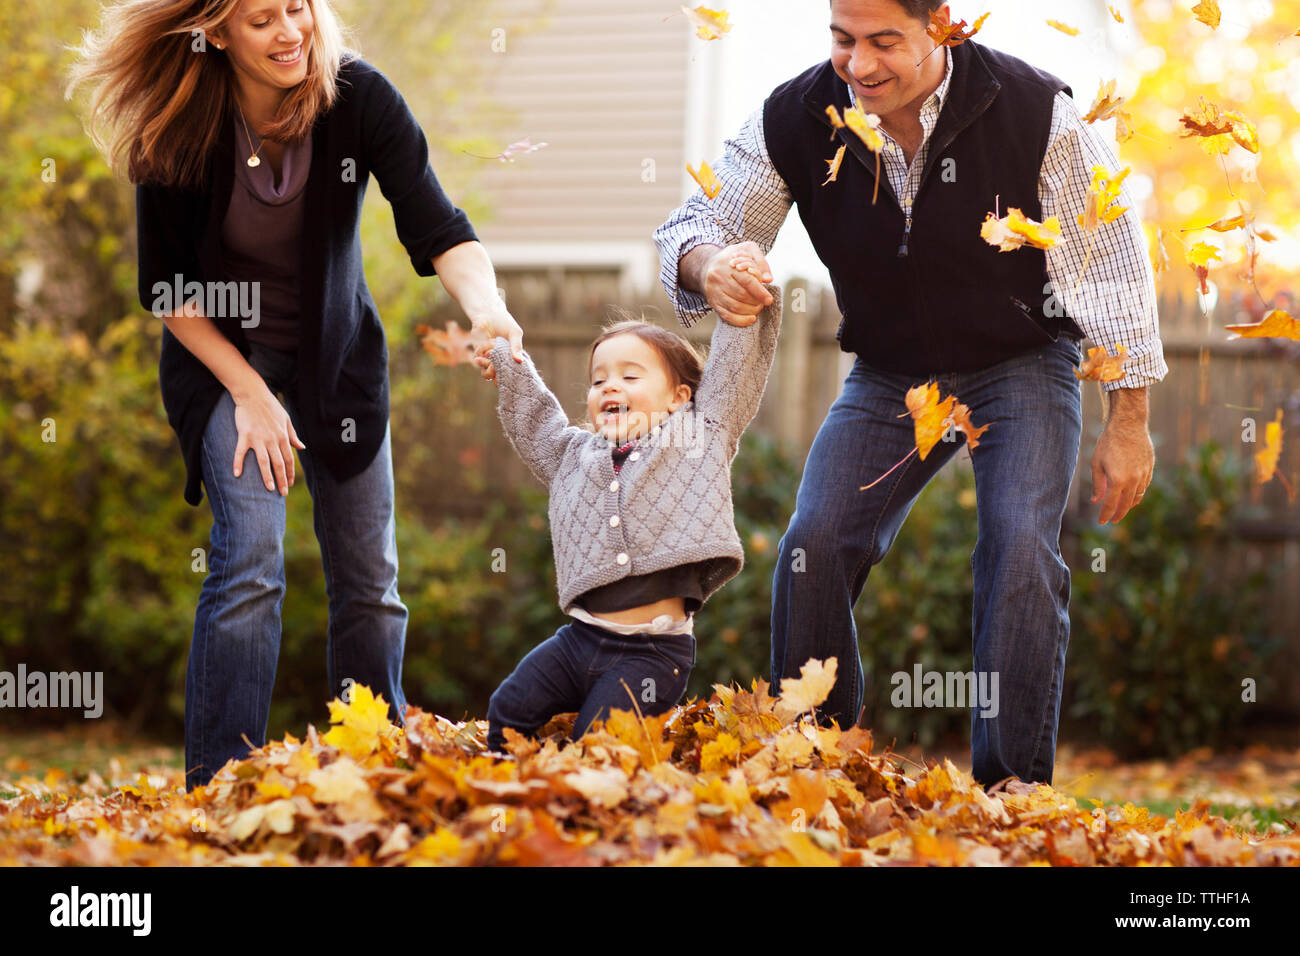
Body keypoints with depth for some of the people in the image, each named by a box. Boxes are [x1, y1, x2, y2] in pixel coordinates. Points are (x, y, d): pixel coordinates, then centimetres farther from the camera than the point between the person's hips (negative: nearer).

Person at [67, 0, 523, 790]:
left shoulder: (359, 97, -19)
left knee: (370, 579, 5)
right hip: (222, 355, -3)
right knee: (251, 558, -20)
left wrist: (485, 305, -43)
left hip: (340, 354, 3)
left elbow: (436, 226, -24)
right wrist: (248, 394, -16)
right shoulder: (176, 133, -20)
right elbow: (169, 292, -11)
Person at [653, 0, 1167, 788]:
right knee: (814, 546, -14)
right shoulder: (795, 121, -16)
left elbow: (1111, 266, -13)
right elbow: (693, 225, -8)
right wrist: (708, 265, -36)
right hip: (890, 374, 3)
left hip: (1023, 364, -3)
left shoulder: (1033, 111, -23)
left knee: (1020, 549, -23)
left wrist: (1128, 425, -10)